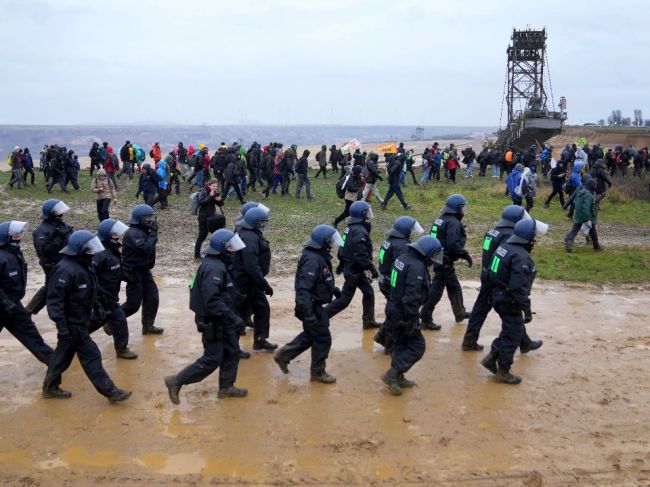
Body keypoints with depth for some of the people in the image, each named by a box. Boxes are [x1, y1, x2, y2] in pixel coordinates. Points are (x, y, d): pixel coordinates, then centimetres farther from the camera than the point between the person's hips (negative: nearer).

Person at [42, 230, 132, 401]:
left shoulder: (83, 265, 5)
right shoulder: (66, 270, -26)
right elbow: (54, 299, -26)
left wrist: (98, 308, 20)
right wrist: (62, 326, -27)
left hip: (78, 320, 10)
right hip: (72, 323, -10)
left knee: (63, 354, 19)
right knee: (91, 355, -4)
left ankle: (50, 388, 32)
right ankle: (109, 391, 3)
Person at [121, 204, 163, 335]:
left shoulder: (143, 231, 9)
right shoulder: (133, 233, -22)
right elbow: (147, 248, -31)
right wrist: (153, 233, -24)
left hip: (144, 270, 10)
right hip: (134, 273, -10)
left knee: (152, 298, 10)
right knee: (134, 304, -3)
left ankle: (148, 326, 21)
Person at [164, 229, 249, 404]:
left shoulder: (218, 264, 7)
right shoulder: (214, 268, -27)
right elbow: (212, 300, -32)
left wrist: (229, 315, 20)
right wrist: (232, 316, -29)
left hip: (221, 319, 10)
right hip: (212, 322, -10)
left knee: (232, 351, 16)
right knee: (212, 359, -1)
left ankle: (226, 387, 29)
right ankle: (176, 381, 8)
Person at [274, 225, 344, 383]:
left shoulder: (320, 255, 6)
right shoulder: (312, 259, -26)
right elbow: (303, 288, -31)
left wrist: (335, 290, 26)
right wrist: (308, 313, -34)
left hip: (315, 305, 10)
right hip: (312, 306, -10)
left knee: (310, 335, 22)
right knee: (323, 339, 2)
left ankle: (283, 355, 30)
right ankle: (318, 372, 17)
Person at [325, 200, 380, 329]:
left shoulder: (351, 228, 8)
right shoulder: (360, 231, -22)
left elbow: (344, 247, 17)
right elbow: (361, 254, -27)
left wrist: (341, 264, 27)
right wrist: (372, 268, -22)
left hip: (350, 267, 10)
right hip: (354, 271, -10)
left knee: (368, 292, 16)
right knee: (344, 299, -3)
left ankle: (369, 321, 23)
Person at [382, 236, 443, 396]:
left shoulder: (402, 258, 6)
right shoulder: (417, 266, -23)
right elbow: (411, 297, -28)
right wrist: (413, 321, -24)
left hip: (393, 310, 9)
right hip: (403, 314, -9)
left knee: (400, 345, 19)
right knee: (417, 346, 1)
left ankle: (398, 378, 28)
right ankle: (392, 375, -1)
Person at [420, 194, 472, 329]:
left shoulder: (441, 220, 13)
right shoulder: (453, 222, -16)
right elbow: (454, 245, -26)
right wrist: (466, 255, -16)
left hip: (438, 258, 10)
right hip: (445, 262, -10)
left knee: (454, 287, 23)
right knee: (436, 290, -5)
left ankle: (460, 313, 37)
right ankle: (426, 319, -1)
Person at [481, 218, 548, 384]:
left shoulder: (504, 246, 5)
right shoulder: (521, 257, -24)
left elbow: (492, 275, 14)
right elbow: (519, 287, -28)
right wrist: (526, 309, -24)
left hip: (499, 296, 9)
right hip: (510, 302, -9)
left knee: (510, 331, 23)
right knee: (513, 336, 5)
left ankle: (492, 357, 23)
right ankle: (503, 371, 15)